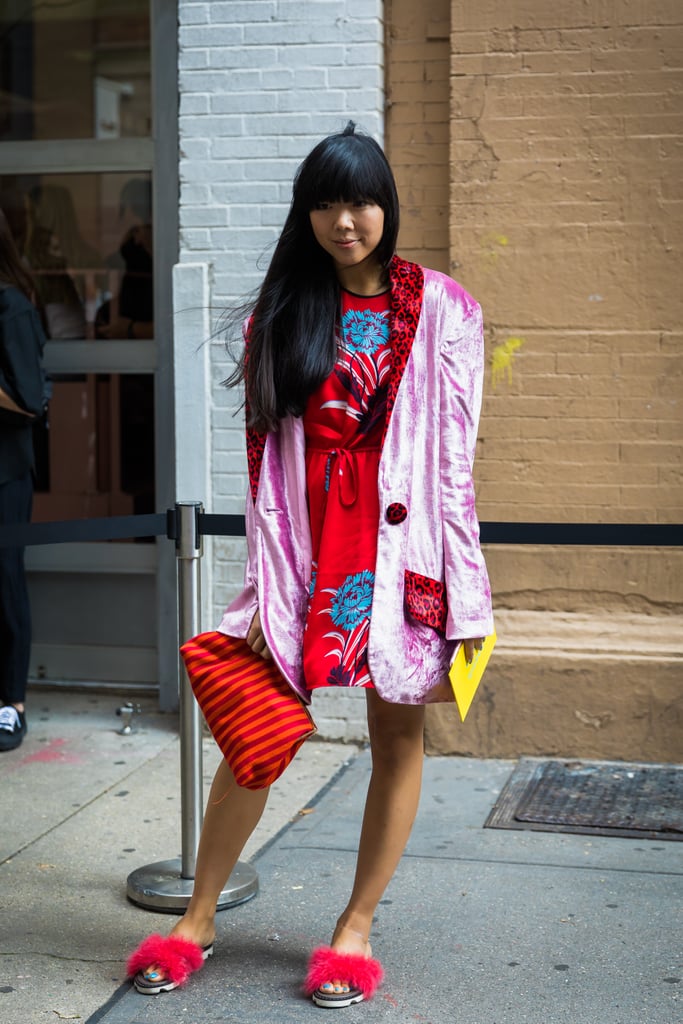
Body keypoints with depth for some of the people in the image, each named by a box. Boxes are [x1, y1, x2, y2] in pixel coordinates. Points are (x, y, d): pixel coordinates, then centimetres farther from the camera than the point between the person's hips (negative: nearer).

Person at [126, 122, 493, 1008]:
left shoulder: (439, 310, 2)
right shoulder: (281, 316, 8)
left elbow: (454, 458, -1)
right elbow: (265, 458, 5)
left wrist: (466, 594, -4)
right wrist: (267, 583, -2)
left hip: (402, 551, -1)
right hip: (305, 554, 1)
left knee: (398, 738, 6)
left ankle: (356, 928, 21)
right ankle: (198, 919, 19)